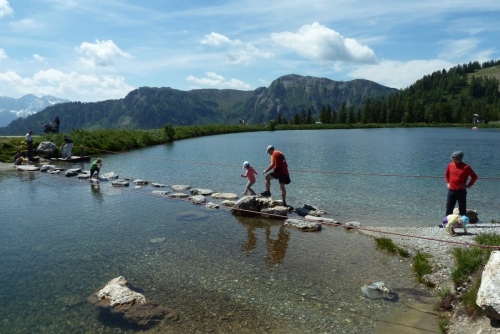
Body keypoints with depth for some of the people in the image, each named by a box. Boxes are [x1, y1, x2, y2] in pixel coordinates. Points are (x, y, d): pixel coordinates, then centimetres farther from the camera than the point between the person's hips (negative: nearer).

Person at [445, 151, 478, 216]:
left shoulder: (466, 167, -12)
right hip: (451, 190, 4)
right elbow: (446, 174, 21)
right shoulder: (450, 165, 1)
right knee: (449, 208, 8)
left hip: (461, 191, -4)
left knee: (462, 209, 5)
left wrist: (468, 185, -7)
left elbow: (474, 176, -4)